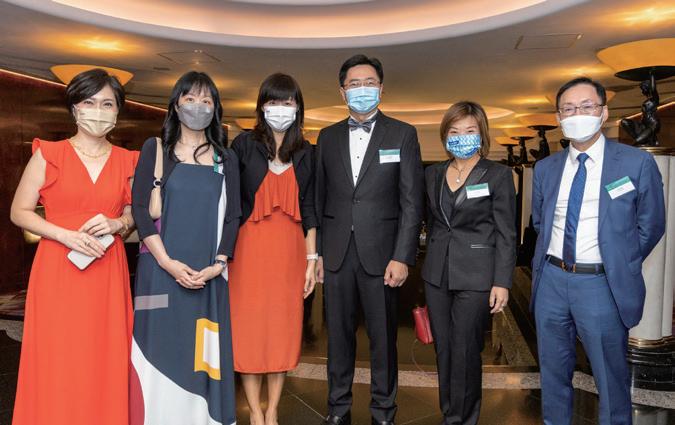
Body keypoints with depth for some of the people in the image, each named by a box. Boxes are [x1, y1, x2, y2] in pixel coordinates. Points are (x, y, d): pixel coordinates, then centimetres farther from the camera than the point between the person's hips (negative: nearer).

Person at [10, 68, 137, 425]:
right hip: (58, 269, -2)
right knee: (58, 363, 3)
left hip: (108, 273, 2)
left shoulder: (128, 161, 7)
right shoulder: (48, 154, 1)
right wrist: (68, 235, -13)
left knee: (106, 361, 6)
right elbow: (19, 212, 1)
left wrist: (116, 224, -5)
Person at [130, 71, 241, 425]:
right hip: (162, 269, -1)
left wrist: (217, 265, -7)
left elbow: (232, 216, 6)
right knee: (160, 350, 2)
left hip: (209, 274, 2)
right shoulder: (155, 148, 4)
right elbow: (140, 209, -4)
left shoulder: (226, 158, 10)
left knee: (201, 353, 6)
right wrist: (168, 262, -12)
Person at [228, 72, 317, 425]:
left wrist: (312, 259, 4)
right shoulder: (244, 144, 1)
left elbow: (308, 209, 9)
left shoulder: (306, 153, 8)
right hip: (250, 247, -2)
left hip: (289, 250, 2)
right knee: (249, 327, 2)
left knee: (283, 328, 7)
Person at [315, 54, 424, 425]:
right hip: (337, 253, 3)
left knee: (383, 337, 7)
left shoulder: (402, 134, 1)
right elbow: (320, 199, 10)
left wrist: (402, 257, -10)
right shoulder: (328, 137, 11)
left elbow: (412, 201, -3)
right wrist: (318, 252, 6)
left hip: (380, 253, -2)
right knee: (339, 335, 12)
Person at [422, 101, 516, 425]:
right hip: (437, 275, 5)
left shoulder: (498, 175, -4)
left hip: (475, 276, -4)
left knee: (465, 352, 1)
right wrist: (431, 263, 15)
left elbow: (506, 234, -5)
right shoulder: (433, 174, 9)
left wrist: (502, 283, -10)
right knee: (443, 349, 12)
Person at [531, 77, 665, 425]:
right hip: (551, 280, 4)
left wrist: (619, 266, 5)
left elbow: (650, 227, 2)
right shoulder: (545, 168, 5)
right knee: (553, 372, 17)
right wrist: (555, 261, 10)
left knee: (610, 378, 10)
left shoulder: (637, 164, -6)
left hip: (601, 284, -3)